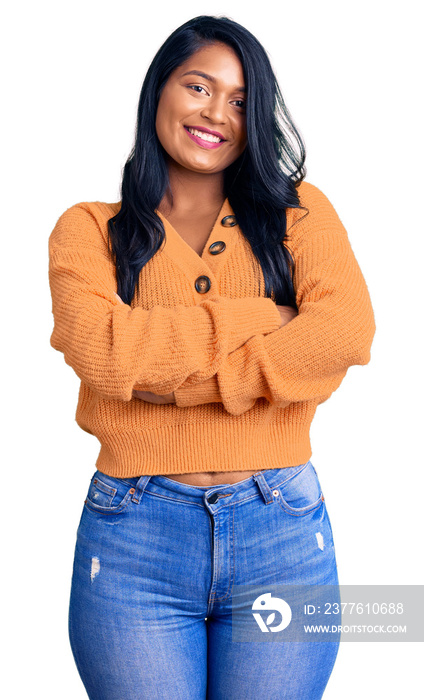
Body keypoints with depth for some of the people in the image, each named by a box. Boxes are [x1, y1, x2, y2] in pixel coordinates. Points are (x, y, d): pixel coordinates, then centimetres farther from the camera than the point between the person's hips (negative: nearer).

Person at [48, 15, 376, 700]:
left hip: (284, 533, 1)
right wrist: (263, 318, -10)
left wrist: (181, 382, -12)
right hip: (133, 536, 0)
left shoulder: (299, 210, 9)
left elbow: (348, 332, -10)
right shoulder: (89, 227, 7)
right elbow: (101, 348, -12)